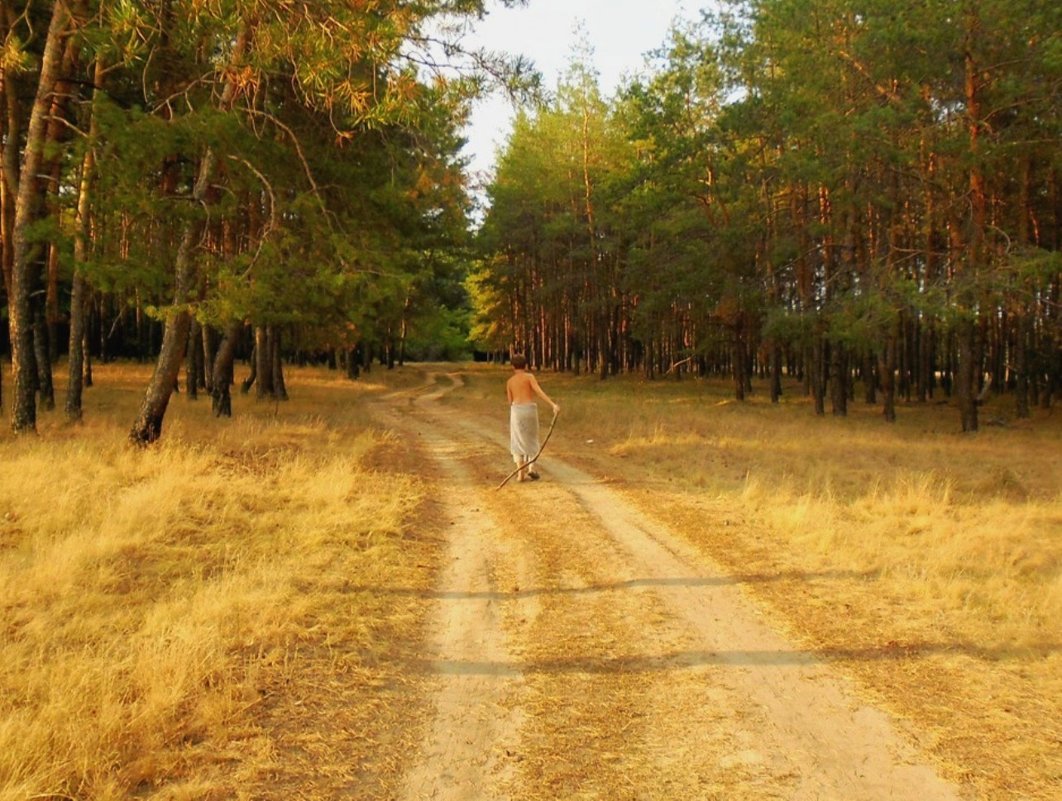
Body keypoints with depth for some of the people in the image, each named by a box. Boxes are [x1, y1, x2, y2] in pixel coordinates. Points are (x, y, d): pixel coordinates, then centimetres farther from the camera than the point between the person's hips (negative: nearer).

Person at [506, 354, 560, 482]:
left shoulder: (509, 381, 8)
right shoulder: (529, 377, 0)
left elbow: (510, 401, 10)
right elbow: (539, 392, -13)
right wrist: (553, 404, -19)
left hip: (516, 410, 2)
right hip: (530, 409, -2)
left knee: (518, 442, 8)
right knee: (531, 440, 13)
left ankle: (521, 473, 4)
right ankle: (531, 468, -1)